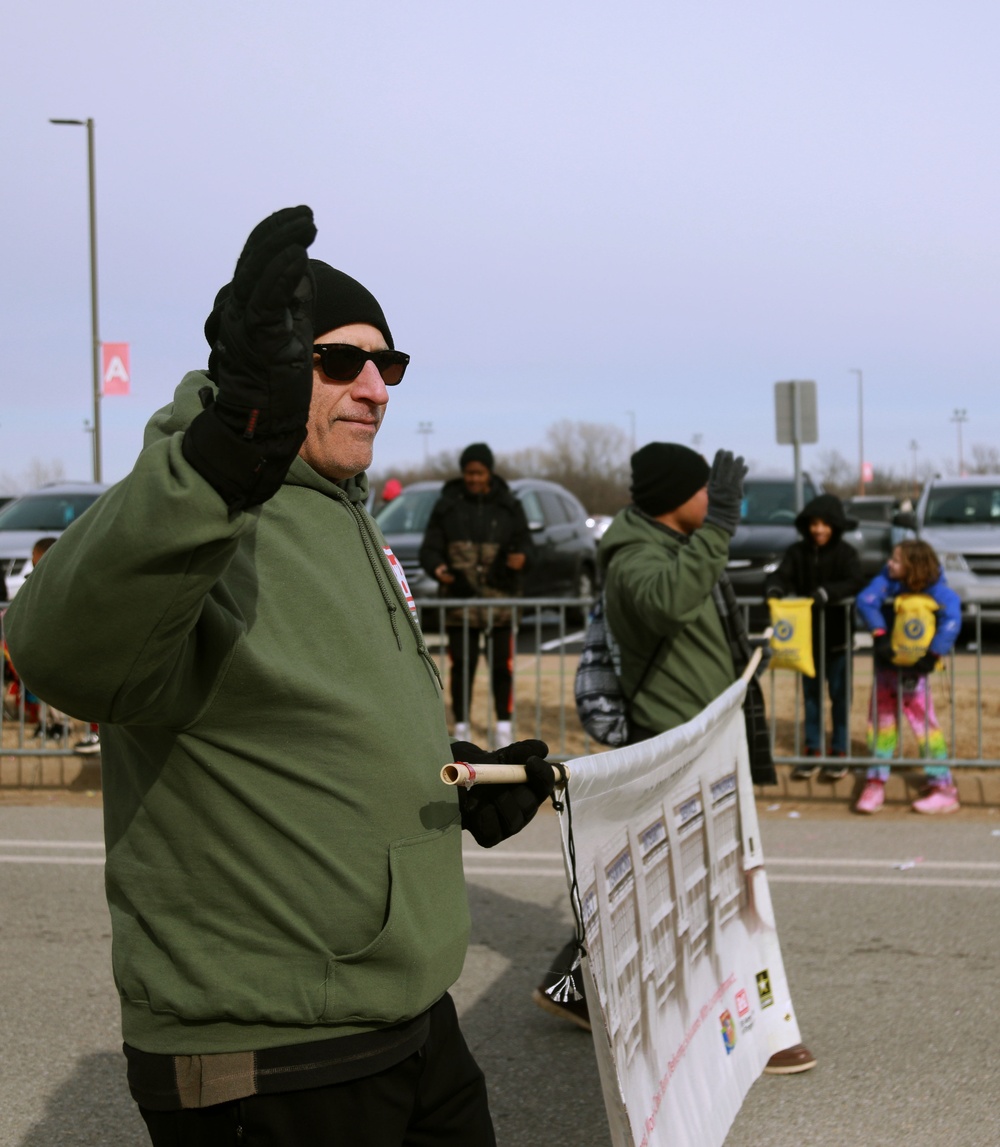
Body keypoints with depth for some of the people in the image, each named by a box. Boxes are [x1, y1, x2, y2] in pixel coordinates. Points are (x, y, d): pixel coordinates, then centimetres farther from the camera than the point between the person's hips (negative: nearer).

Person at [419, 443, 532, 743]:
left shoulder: (508, 506, 9)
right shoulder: (447, 505, 7)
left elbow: (525, 543, 8)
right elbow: (430, 548, 4)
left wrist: (521, 556, -16)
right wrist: (437, 568, -18)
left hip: (501, 599, 1)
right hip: (460, 599, 0)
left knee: (502, 666, 2)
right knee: (462, 666, 0)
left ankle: (504, 728, 12)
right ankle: (461, 728, 9)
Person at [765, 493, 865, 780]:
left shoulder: (845, 552, -7)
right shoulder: (797, 552, 1)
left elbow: (855, 582, -19)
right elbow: (782, 575, -8)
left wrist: (826, 593, -34)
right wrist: (774, 588, -31)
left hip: (837, 634, -3)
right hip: (808, 634, 3)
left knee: (839, 694, 4)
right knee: (811, 694, 12)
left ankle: (839, 751, 13)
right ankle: (812, 750, 20)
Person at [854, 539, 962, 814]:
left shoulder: (935, 589, -18)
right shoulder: (887, 580, -7)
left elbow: (951, 618, -33)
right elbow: (866, 600, -21)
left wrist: (933, 655, -37)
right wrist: (880, 635, -30)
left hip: (913, 668, -5)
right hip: (886, 664, 5)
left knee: (923, 722, -4)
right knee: (881, 720, 10)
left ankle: (944, 787, 3)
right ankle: (875, 783, 20)